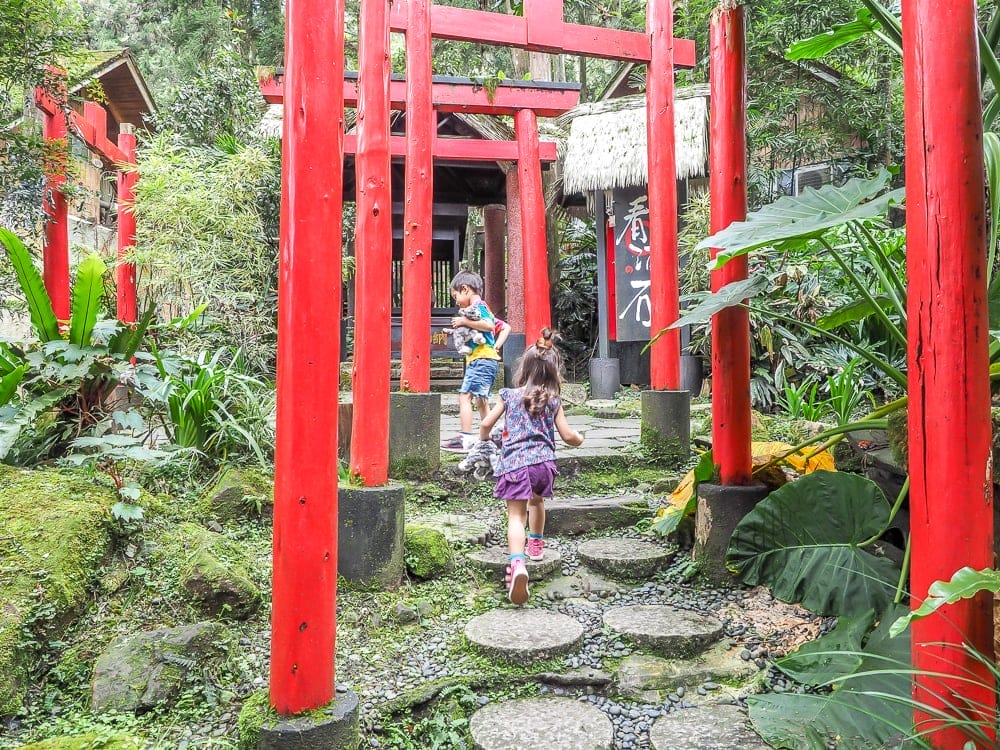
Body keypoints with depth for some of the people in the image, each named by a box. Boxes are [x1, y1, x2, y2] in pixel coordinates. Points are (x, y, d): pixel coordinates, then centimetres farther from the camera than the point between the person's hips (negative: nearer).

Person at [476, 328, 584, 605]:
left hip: (514, 463, -2)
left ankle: (517, 562, -30)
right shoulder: (553, 401, 9)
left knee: (516, 515, -9)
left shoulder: (509, 395, 9)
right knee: (536, 501, 30)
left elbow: (486, 423, 7)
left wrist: (483, 441, 29)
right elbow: (567, 435, 7)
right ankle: (536, 544, 45)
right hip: (543, 461, 2)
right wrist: (579, 438, 31)